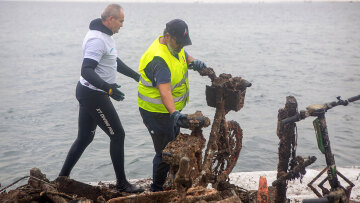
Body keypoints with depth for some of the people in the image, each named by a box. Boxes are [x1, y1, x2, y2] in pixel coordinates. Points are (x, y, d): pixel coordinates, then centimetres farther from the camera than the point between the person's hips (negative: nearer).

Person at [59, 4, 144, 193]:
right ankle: (121, 183, 10)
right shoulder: (97, 39, -22)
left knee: (84, 137, 16)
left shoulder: (105, 36, 12)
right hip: (94, 96, -10)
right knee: (117, 135, -1)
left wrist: (137, 76, 27)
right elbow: (86, 71, -31)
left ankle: (63, 177, 24)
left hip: (88, 93, 10)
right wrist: (108, 88, -41)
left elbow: (115, 62, 26)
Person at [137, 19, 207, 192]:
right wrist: (174, 113, -56)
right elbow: (164, 91, -43)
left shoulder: (174, 46, -1)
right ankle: (157, 190, 17)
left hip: (171, 109, 10)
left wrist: (193, 62, -6)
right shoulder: (158, 59, -31)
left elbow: (184, 56, 18)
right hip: (157, 112, -10)